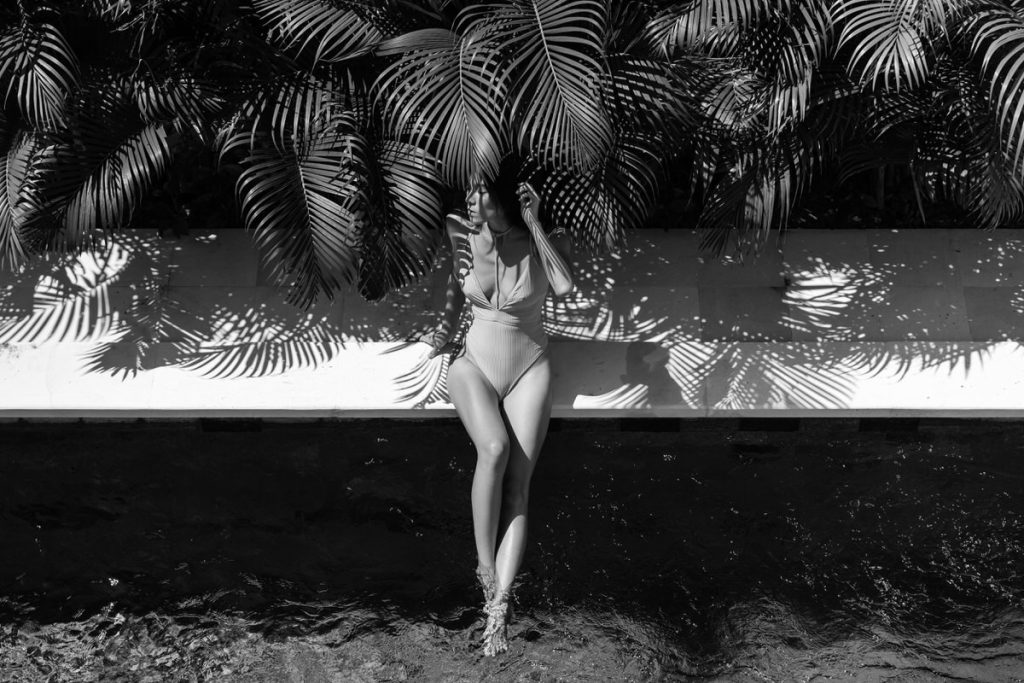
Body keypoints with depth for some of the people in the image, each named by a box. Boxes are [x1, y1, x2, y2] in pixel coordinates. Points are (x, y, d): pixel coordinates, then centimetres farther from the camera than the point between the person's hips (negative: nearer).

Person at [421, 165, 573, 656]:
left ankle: (499, 603, -20)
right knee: (494, 448, -30)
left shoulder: (542, 243, -7)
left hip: (528, 371, 0)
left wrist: (533, 223, -23)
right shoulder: (462, 237, -3)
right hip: (475, 364, 0)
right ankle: (485, 568, -17)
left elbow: (564, 286, -27)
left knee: (518, 482, -16)